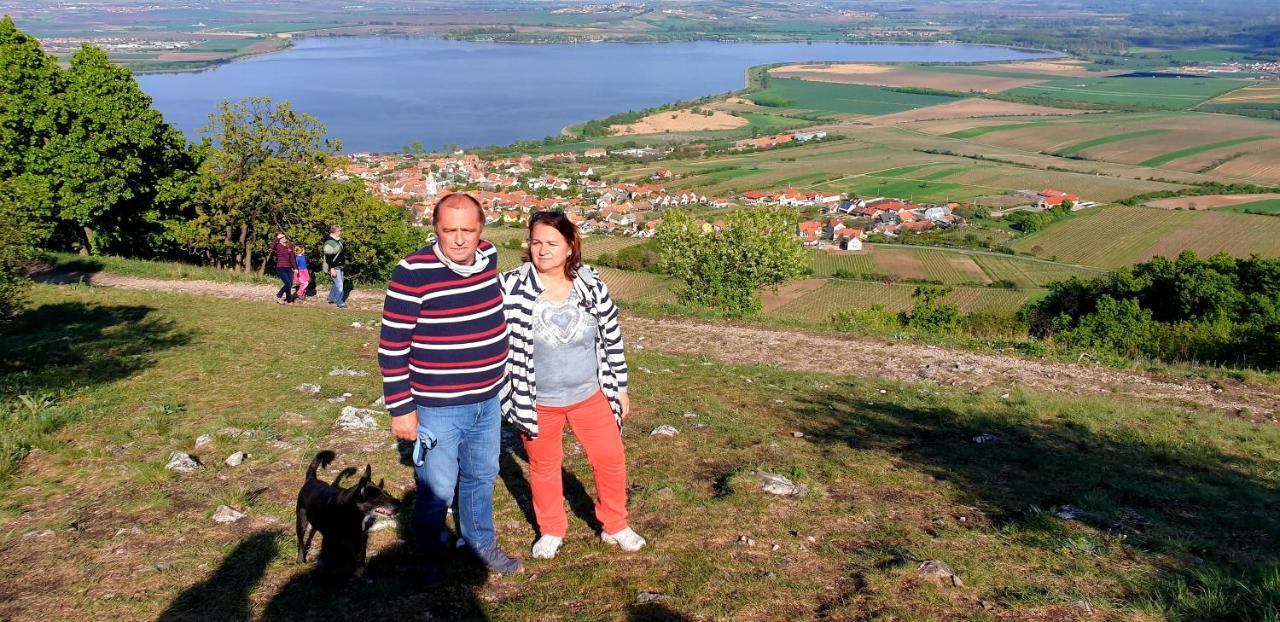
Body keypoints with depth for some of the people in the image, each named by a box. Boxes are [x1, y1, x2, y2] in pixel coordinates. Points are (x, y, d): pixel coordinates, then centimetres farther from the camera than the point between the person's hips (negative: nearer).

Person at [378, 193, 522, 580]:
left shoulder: (488, 257, -2)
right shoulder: (413, 274, -21)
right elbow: (392, 347, -16)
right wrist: (401, 409, -14)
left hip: (487, 401, 6)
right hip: (437, 407, -6)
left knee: (482, 477, 21)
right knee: (437, 488, 4)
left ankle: (481, 543, 42)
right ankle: (431, 555, 30)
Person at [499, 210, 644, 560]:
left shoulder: (592, 286, -9)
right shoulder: (513, 288, -17)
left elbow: (612, 337, 2)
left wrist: (620, 388, 7)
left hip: (590, 396, 2)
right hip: (538, 402, -2)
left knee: (611, 460, 10)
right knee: (544, 467, 17)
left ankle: (615, 527, 34)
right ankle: (551, 532, 39)